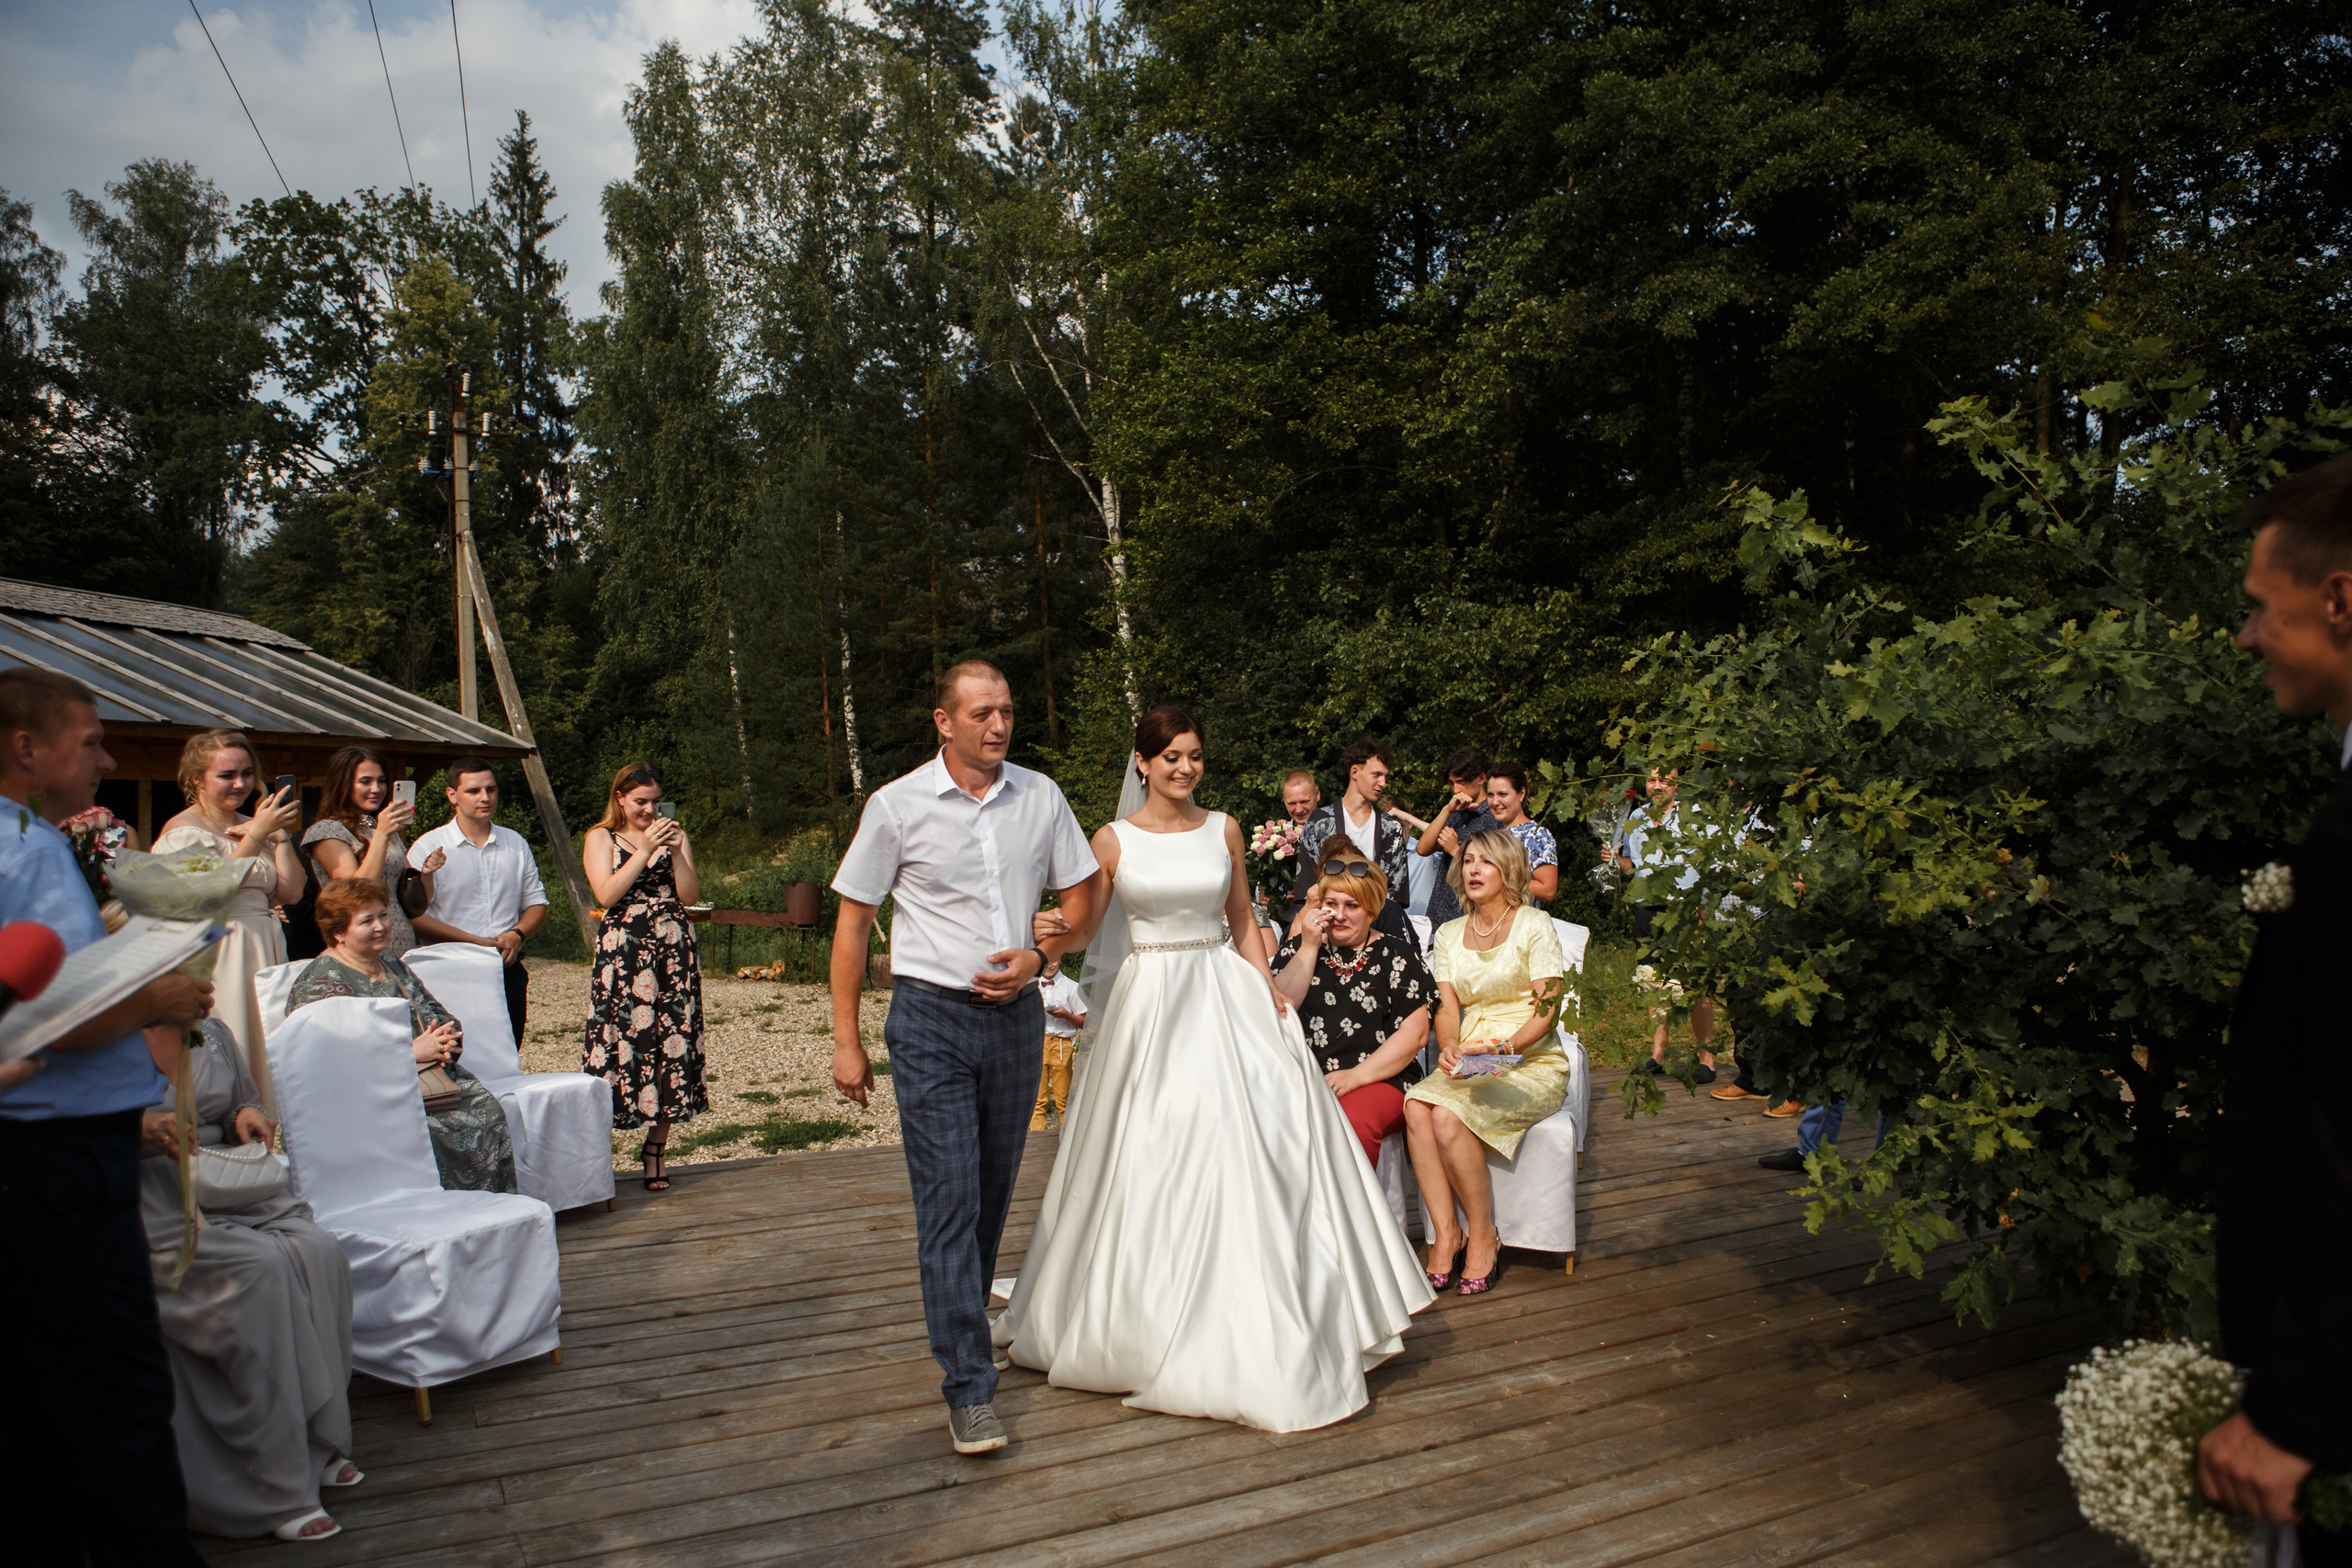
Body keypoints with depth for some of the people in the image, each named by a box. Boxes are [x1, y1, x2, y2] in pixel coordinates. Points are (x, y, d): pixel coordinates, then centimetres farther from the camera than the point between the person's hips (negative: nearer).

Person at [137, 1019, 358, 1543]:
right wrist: (140, 1128, -27)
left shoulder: (211, 1033, 14)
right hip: (155, 1208, -6)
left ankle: (319, 1444, -10)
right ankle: (278, 1490, -23)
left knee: (319, 1252, -23)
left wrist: (248, 1116, 2)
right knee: (261, 1268, -30)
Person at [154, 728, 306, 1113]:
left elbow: (291, 891, 7)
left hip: (265, 952, 6)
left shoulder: (254, 825, 15)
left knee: (268, 1054, 5)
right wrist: (256, 835, -16)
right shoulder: (183, 830, -4)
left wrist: (280, 833, 0)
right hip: (217, 957, -6)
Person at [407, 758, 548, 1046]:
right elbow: (414, 916, -9)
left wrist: (516, 935, -4)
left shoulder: (516, 844, 13)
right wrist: (476, 942, -15)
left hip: (508, 971, 4)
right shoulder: (429, 848, -1)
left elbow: (537, 903, 17)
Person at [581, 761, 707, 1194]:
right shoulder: (601, 838, 8)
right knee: (620, 1043, -7)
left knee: (673, 1041, -1)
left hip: (674, 952, 3)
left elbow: (691, 895, 5)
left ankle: (655, 1147, 9)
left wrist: (676, 851, -7)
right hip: (622, 954, -3)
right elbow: (607, 894, -8)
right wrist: (645, 850, -11)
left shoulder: (673, 835, 16)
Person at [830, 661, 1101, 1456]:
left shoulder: (1040, 797, 3)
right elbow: (852, 921, 0)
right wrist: (847, 1040, -1)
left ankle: (961, 1324, 37)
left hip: (1016, 1014, 4)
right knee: (949, 1202, -8)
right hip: (931, 1018, -3)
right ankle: (969, 1389, -3)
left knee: (994, 1194, 14)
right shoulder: (897, 806, -5)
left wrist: (1038, 955, -8)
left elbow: (1080, 896, 12)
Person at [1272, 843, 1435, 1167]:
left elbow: (1415, 1033, 1)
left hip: (1380, 1079, -2)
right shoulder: (1296, 950, 17)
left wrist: (1356, 1076, -9)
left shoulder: (1398, 955, 10)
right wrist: (1310, 946, -1)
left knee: (1351, 1121, -35)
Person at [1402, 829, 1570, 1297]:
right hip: (1469, 1065, 4)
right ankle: (1445, 1237, -22)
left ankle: (1483, 1237, -12)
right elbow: (1447, 1009, 9)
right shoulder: (1449, 934, 14)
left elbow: (1547, 1010, -8)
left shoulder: (1534, 925, -1)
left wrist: (1503, 1048, -23)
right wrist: (1450, 1048, -13)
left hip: (1533, 1065, -4)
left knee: (1448, 1116, -31)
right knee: (1416, 1107, -28)